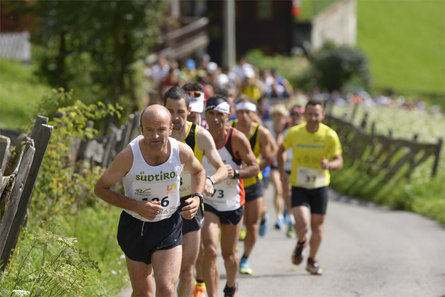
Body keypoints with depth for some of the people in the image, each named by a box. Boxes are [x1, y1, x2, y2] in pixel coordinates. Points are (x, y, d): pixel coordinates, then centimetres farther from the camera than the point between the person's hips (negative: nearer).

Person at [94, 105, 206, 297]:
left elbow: (198, 171, 12)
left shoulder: (182, 152, -13)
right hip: (135, 228, 0)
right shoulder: (128, 156, -21)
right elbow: (100, 188, -10)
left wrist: (197, 197, -8)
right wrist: (135, 206, -21)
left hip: (169, 228, 1)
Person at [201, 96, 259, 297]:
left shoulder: (237, 139, -12)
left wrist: (235, 173, -25)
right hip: (208, 203, 0)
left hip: (233, 204, 0)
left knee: (228, 254, 15)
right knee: (210, 251, -18)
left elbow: (255, 167, -8)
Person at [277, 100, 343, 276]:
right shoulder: (294, 133, -8)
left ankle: (312, 261, 29)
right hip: (299, 187, -1)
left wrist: (329, 165, -30)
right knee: (302, 223, -18)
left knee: (317, 226, 6)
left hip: (320, 187, 1)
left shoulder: (330, 135, -10)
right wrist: (281, 171, 4)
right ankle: (301, 242, 18)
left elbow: (339, 162, -8)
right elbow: (281, 150, 12)